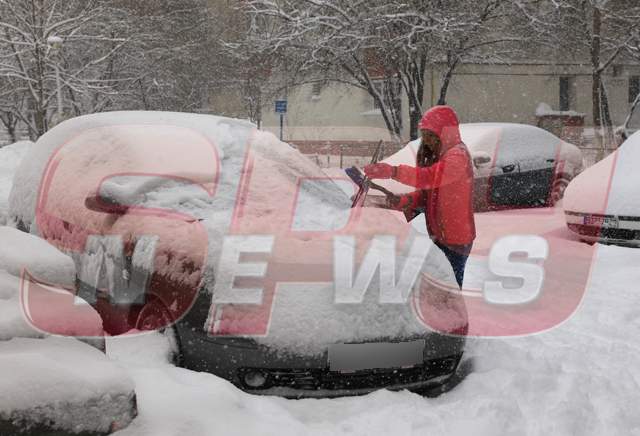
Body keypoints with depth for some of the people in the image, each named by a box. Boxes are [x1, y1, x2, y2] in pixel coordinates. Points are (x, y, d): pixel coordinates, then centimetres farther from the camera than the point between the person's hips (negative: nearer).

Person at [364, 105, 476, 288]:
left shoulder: (458, 155, -17)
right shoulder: (438, 156, 15)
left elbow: (430, 177, -36)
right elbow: (426, 194, 11)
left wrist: (393, 171, -48)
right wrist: (402, 201, -9)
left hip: (455, 239, -10)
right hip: (440, 235, 10)